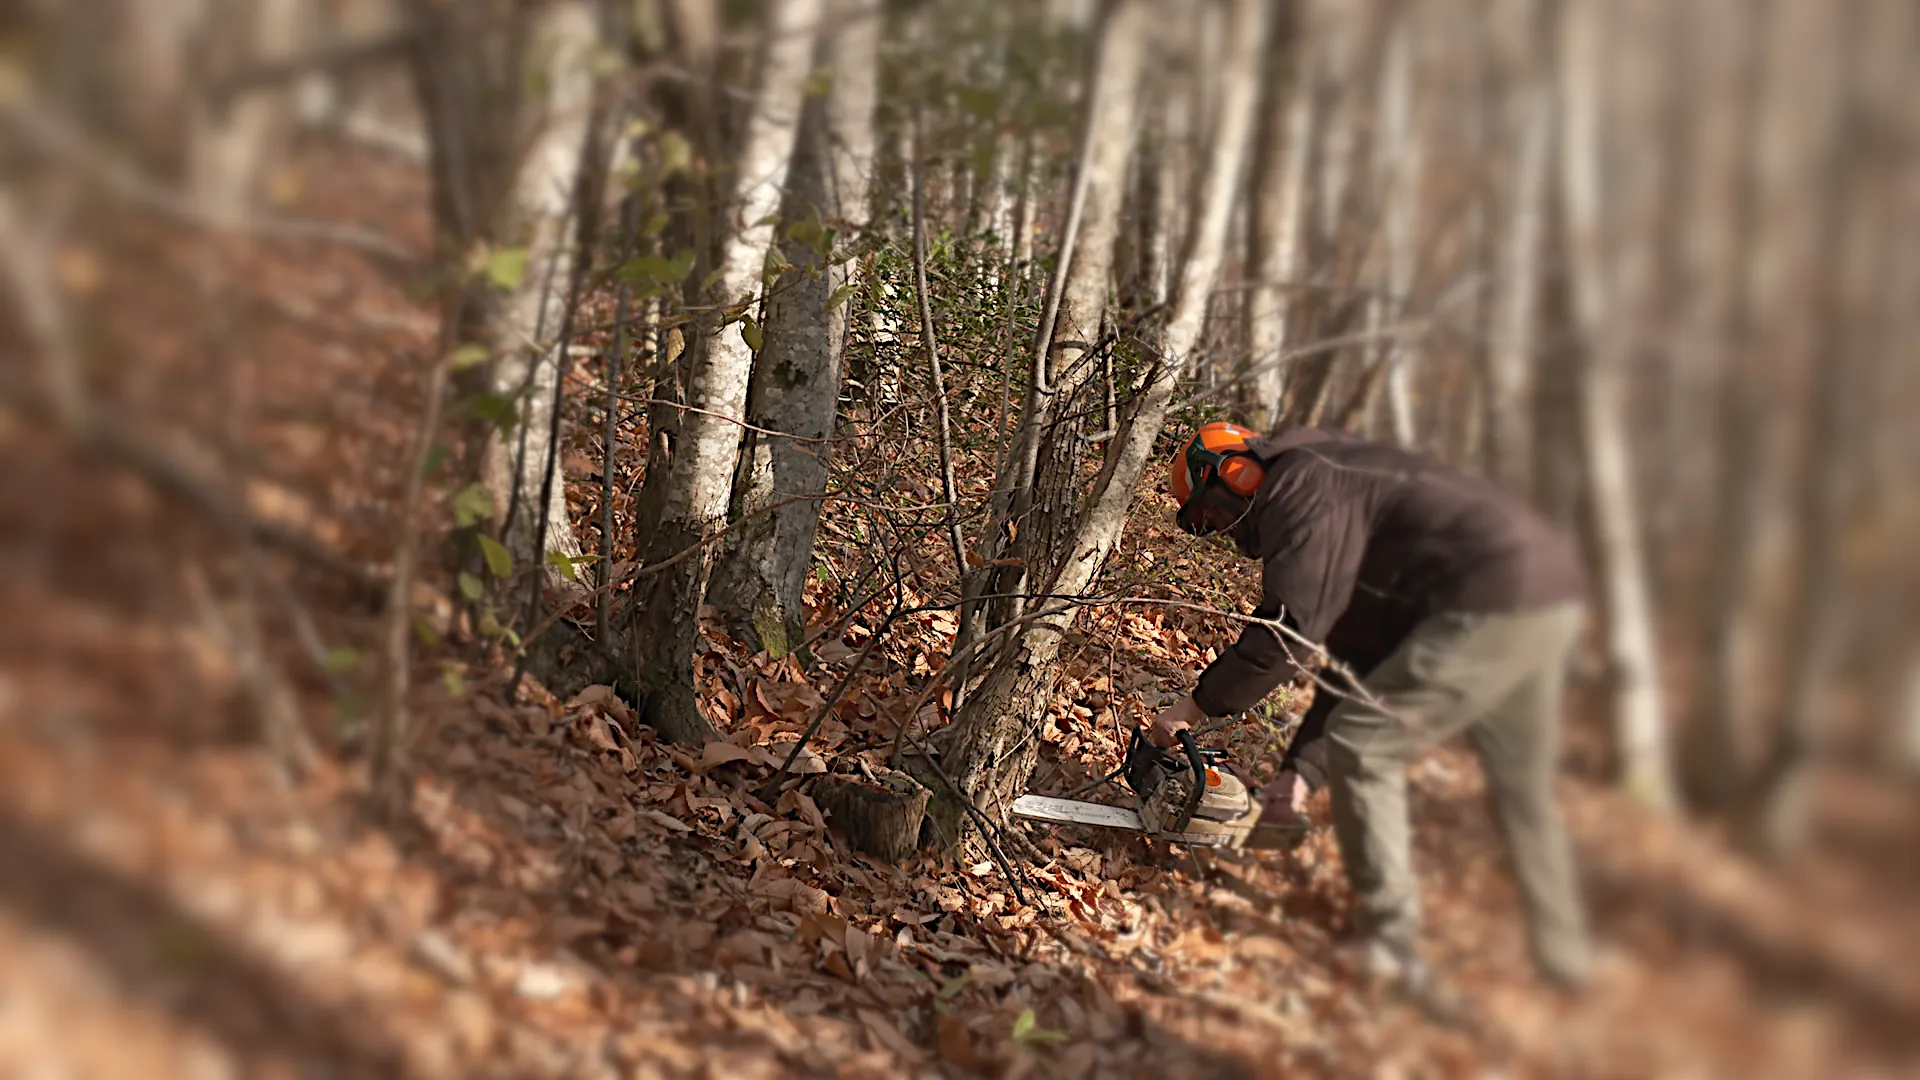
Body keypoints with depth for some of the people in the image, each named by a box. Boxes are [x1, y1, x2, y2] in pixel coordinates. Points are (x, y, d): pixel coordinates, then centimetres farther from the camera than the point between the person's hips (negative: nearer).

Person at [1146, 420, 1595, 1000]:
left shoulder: (1298, 483, -5)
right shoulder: (1335, 500, 25)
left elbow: (1287, 629, -14)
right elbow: (1355, 659, 24)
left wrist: (1198, 704, -3)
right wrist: (1302, 769, 20)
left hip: (1493, 599, -11)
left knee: (1361, 747, -4)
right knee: (1524, 790, 25)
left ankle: (1389, 949, 1)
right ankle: (1563, 958, 37)